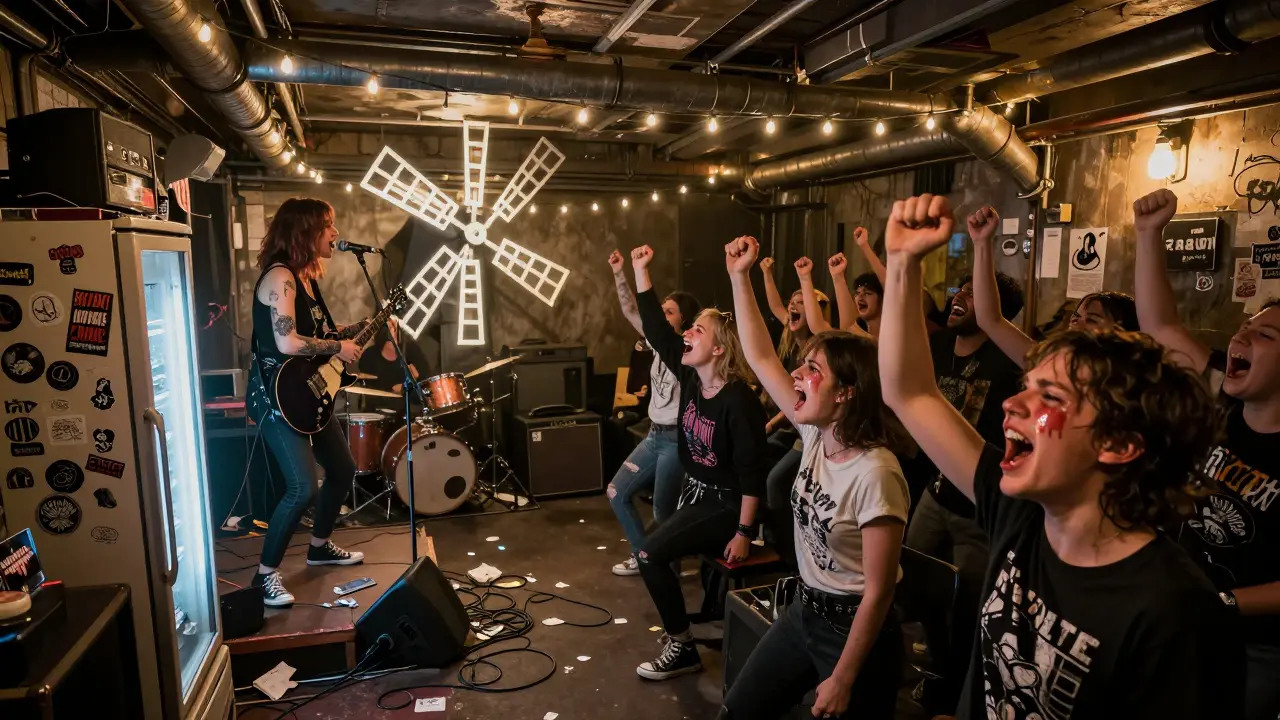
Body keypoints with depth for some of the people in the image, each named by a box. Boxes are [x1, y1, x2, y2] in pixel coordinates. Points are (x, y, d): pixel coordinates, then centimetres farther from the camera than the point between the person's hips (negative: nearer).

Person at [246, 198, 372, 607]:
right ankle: (266, 574, 2)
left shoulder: (306, 276, 12)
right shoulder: (279, 276, -19)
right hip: (276, 397, -10)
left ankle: (320, 547, 36)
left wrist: (363, 326, 14)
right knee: (304, 488, -16)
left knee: (342, 469, 17)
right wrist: (338, 348, -17)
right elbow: (287, 343, -30)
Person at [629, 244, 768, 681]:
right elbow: (655, 328, -2)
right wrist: (640, 270, -4)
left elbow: (751, 470, -23)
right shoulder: (690, 377, -4)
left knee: (651, 555, -14)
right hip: (694, 491, 8)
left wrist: (744, 533, -21)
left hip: (725, 503, -8)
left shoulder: (739, 400, -24)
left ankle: (682, 648, 3)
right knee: (656, 552, 11)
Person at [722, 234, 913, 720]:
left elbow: (879, 591, -22)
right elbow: (760, 358, -3)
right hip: (804, 611, 8)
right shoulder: (816, 435, -5)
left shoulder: (874, 474, -26)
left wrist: (843, 680, -16)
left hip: (854, 628, -7)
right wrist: (740, 277, -6)